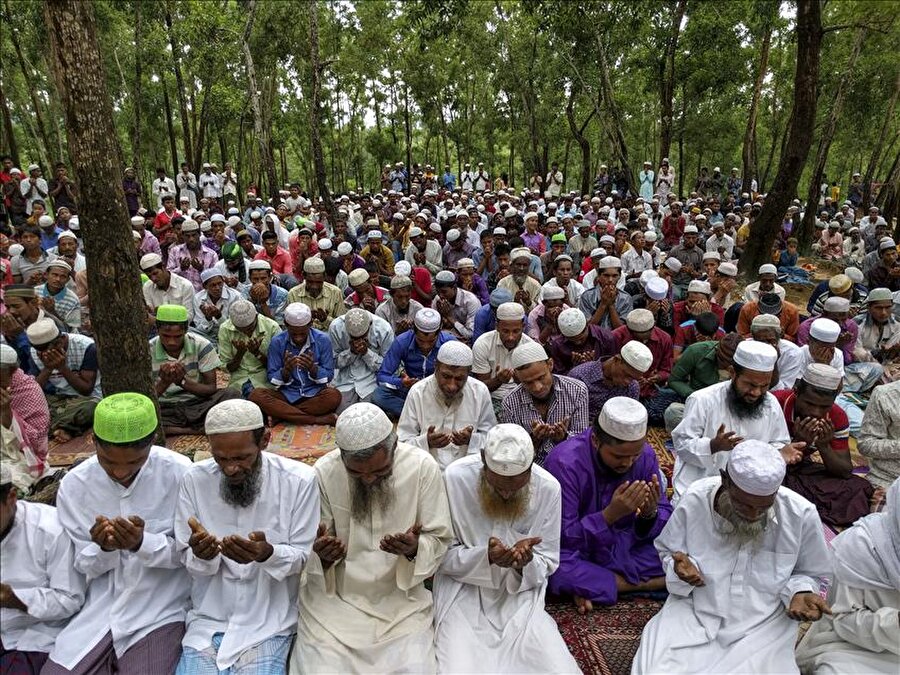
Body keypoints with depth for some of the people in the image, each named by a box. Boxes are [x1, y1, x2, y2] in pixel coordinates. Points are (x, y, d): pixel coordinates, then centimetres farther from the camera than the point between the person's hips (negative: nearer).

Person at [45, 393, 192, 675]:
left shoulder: (179, 473, -15)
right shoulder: (74, 484, -6)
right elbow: (82, 567, 1)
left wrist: (143, 543, -25)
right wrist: (102, 548, -21)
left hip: (160, 611, -3)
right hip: (97, 608, 3)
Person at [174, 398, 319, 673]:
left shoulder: (299, 480, -14)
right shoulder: (194, 480, -7)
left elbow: (302, 556, -7)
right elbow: (188, 561, 0)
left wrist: (267, 553, -28)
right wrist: (200, 555, -24)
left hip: (269, 624, -2)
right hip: (208, 620, 2)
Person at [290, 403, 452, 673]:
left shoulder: (423, 467, -14)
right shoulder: (323, 472, -13)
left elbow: (439, 539, -5)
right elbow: (312, 548, -1)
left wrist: (415, 548, -27)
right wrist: (321, 555, -24)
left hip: (401, 600, 0)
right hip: (333, 597, 0)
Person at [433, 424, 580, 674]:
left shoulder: (549, 488, -13)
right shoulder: (455, 477, -19)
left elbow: (548, 562, -2)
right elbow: (442, 554, -10)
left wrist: (526, 565, -26)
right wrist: (485, 557, -28)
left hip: (522, 591, 2)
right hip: (464, 590, -2)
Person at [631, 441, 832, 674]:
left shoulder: (802, 514, -12)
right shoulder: (694, 500, -13)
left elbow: (810, 573, 7)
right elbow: (668, 551, 4)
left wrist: (800, 593, -14)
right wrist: (680, 568, -18)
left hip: (763, 626, 0)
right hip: (694, 613, 0)